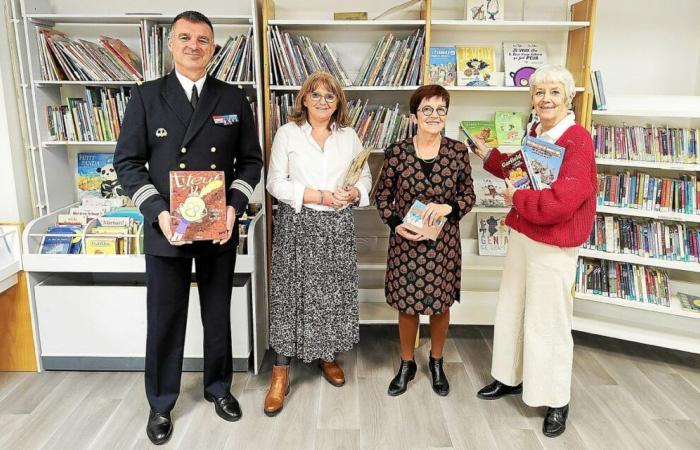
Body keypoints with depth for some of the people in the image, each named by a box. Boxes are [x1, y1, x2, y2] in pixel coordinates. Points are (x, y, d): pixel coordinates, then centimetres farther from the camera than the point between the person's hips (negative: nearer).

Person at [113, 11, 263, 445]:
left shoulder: (234, 98, 3)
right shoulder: (146, 96, 0)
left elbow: (251, 160, 4)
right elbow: (128, 161, -2)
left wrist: (235, 206, -12)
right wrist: (158, 212, -16)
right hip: (165, 227, -1)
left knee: (218, 315, 15)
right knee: (165, 320, 10)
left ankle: (219, 387, 37)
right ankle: (161, 403, 30)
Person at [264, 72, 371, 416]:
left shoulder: (348, 136, 11)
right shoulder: (288, 133, 0)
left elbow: (365, 175, 15)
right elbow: (275, 183, -7)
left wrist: (356, 193, -8)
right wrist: (320, 197, -15)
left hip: (338, 226, 3)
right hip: (298, 225, -3)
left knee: (335, 292, 8)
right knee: (292, 294, -1)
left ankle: (328, 356, 30)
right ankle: (280, 372, 9)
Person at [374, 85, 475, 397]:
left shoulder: (458, 152, -4)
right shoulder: (397, 152, -7)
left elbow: (468, 196, 3)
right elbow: (382, 196, 1)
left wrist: (448, 207, -17)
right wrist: (397, 224, -14)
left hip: (444, 242, 1)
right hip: (406, 241, -1)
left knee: (440, 304, 14)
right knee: (407, 305, 11)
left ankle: (436, 363, 38)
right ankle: (406, 365, 34)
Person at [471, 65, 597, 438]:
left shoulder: (578, 141, -19)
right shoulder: (535, 133, 7)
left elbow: (560, 202, -28)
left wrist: (517, 198, -15)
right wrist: (489, 157, 17)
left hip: (553, 246, -8)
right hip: (521, 236, 9)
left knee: (547, 323, 3)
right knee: (512, 310, 19)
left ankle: (557, 402, 23)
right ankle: (511, 378, 40)